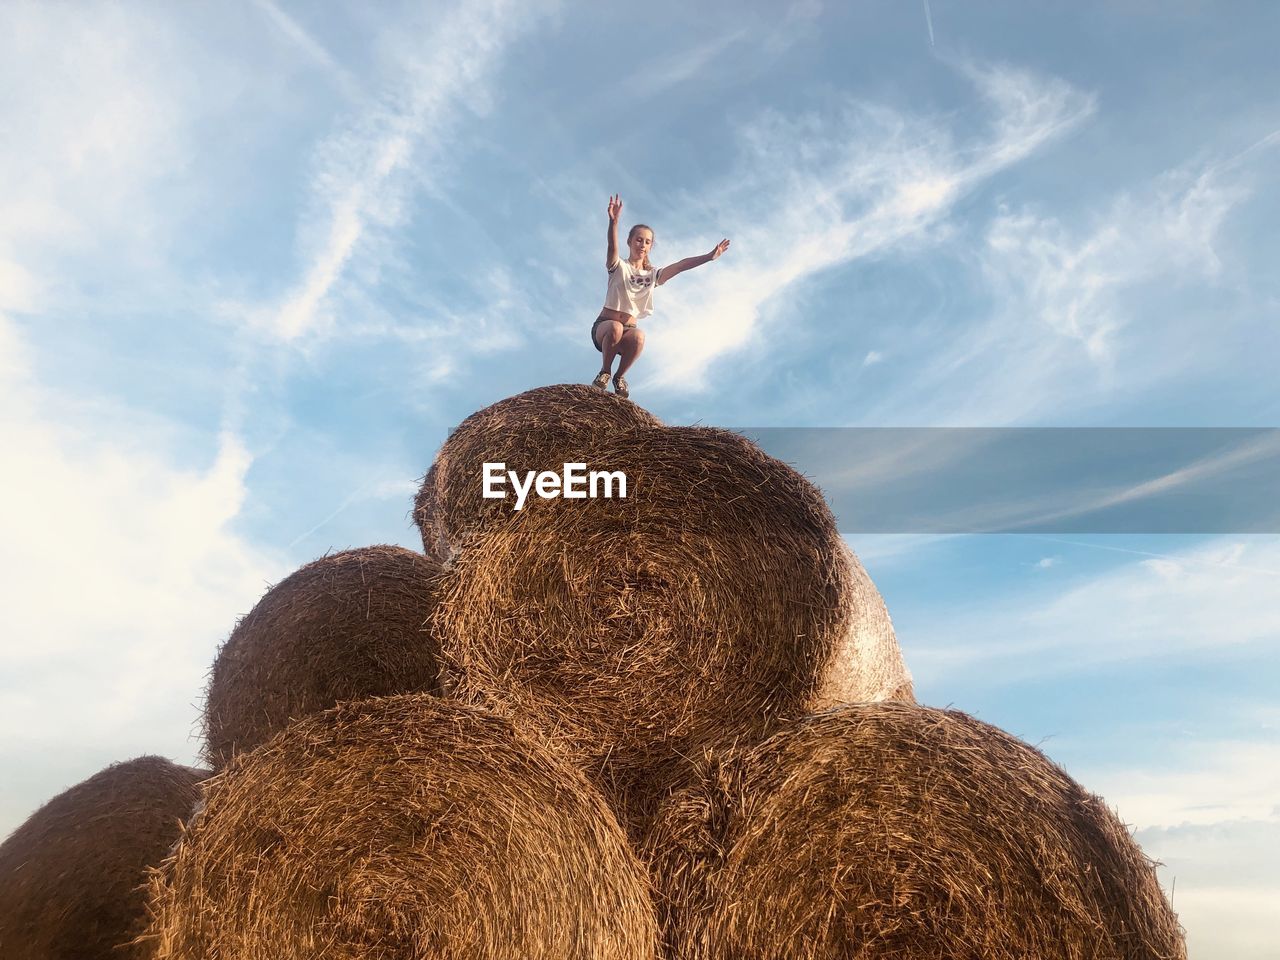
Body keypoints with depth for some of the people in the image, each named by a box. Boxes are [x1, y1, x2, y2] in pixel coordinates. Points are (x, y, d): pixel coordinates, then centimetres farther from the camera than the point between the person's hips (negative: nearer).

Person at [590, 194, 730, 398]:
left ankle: (619, 376, -9)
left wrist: (709, 257, -17)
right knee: (616, 327, -39)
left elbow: (680, 266, -2)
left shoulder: (652, 275, 12)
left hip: (629, 329, 2)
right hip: (605, 325, -2)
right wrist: (613, 221, -42)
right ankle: (605, 372, -13)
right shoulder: (619, 267, 1)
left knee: (638, 336, -35)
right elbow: (612, 247, -21)